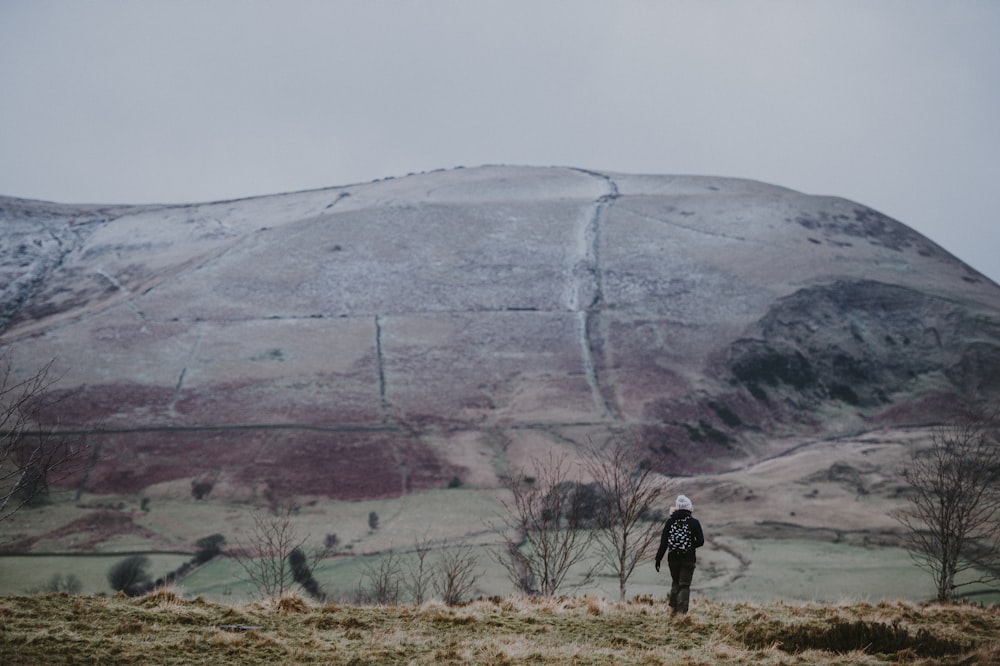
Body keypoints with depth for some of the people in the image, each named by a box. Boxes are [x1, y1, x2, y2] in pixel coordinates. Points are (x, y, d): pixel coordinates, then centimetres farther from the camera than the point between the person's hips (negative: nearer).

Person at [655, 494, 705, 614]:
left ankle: (673, 608, 13)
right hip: (688, 559, -2)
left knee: (675, 583, 18)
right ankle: (682, 610, -6)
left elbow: (663, 542, -1)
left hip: (673, 559, 2)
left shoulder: (670, 521, 0)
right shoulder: (694, 522, -5)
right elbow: (700, 541, -5)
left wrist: (658, 558, 2)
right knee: (684, 586, 2)